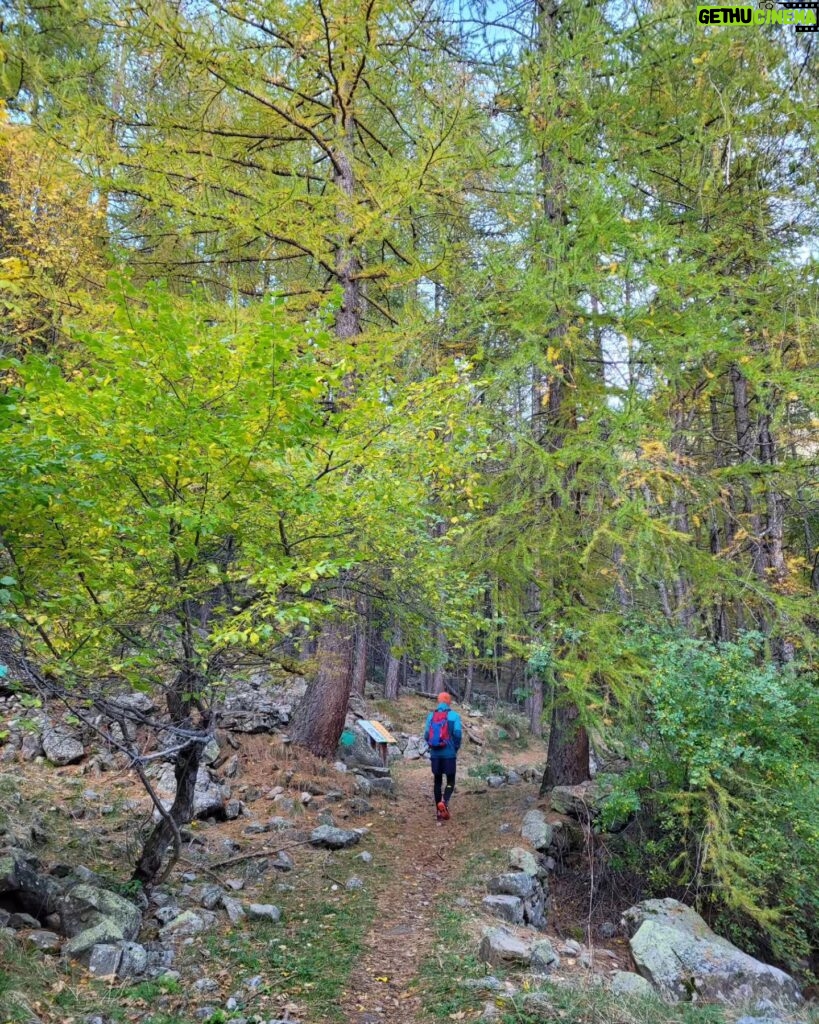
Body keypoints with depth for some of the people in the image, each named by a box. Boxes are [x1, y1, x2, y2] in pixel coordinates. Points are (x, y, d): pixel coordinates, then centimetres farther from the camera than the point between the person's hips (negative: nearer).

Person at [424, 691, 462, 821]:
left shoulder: (431, 715, 4)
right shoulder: (454, 715, -4)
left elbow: (426, 734, 0)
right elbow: (457, 733, -12)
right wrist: (456, 748, 4)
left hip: (435, 754, 3)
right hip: (449, 754, -3)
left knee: (437, 781, 12)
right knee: (450, 781, 7)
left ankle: (439, 811, 13)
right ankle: (444, 802, -20)